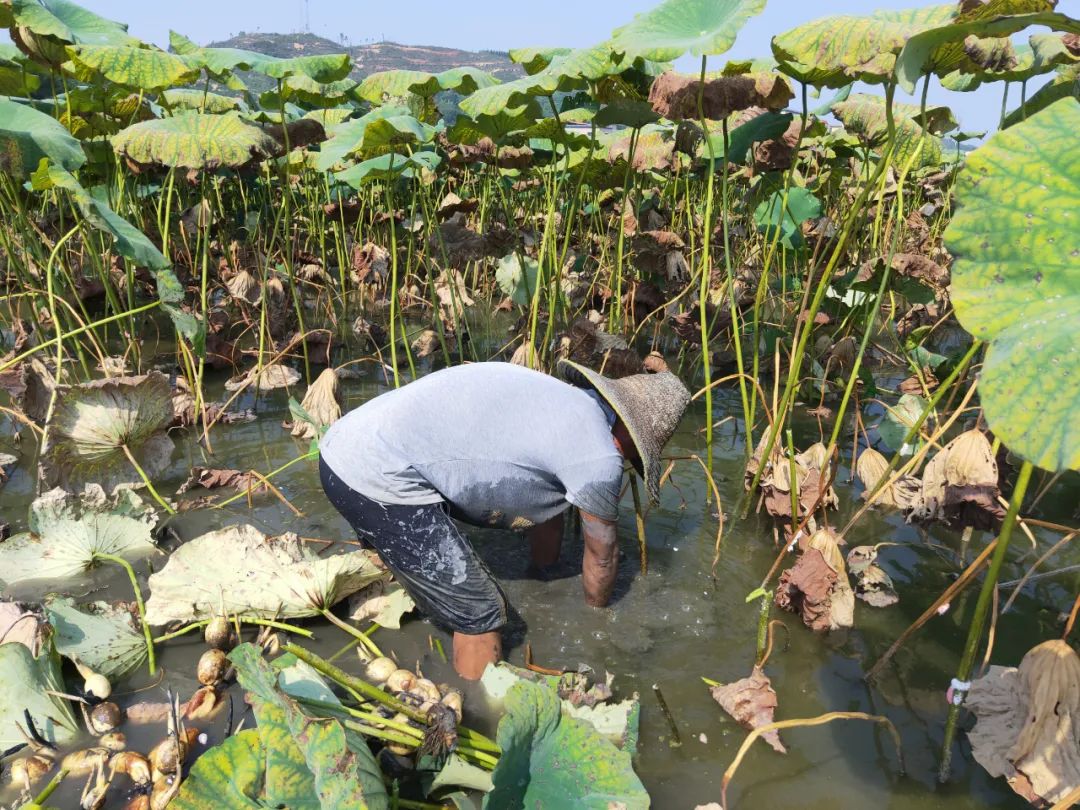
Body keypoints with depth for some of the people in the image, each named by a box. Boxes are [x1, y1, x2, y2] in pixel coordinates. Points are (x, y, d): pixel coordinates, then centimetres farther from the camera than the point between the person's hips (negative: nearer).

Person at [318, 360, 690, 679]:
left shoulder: (556, 398, 17)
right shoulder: (599, 457, -8)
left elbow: (546, 506, 33)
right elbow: (602, 556, 11)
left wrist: (544, 568, 47)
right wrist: (597, 609, 32)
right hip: (380, 479, -10)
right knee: (480, 614, 3)